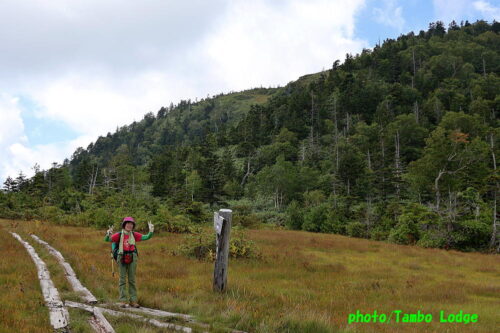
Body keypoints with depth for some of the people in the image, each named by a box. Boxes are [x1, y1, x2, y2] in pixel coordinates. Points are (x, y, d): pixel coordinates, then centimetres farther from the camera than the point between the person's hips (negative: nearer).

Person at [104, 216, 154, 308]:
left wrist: (151, 231, -12)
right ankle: (123, 301, 3)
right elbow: (107, 239, -7)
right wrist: (108, 234, -28)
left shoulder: (134, 235, 6)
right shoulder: (119, 235, -2)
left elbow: (146, 237, 5)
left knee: (132, 280, 6)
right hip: (122, 258, -2)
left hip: (132, 258, 2)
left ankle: (133, 301, 9)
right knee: (122, 279, 1)